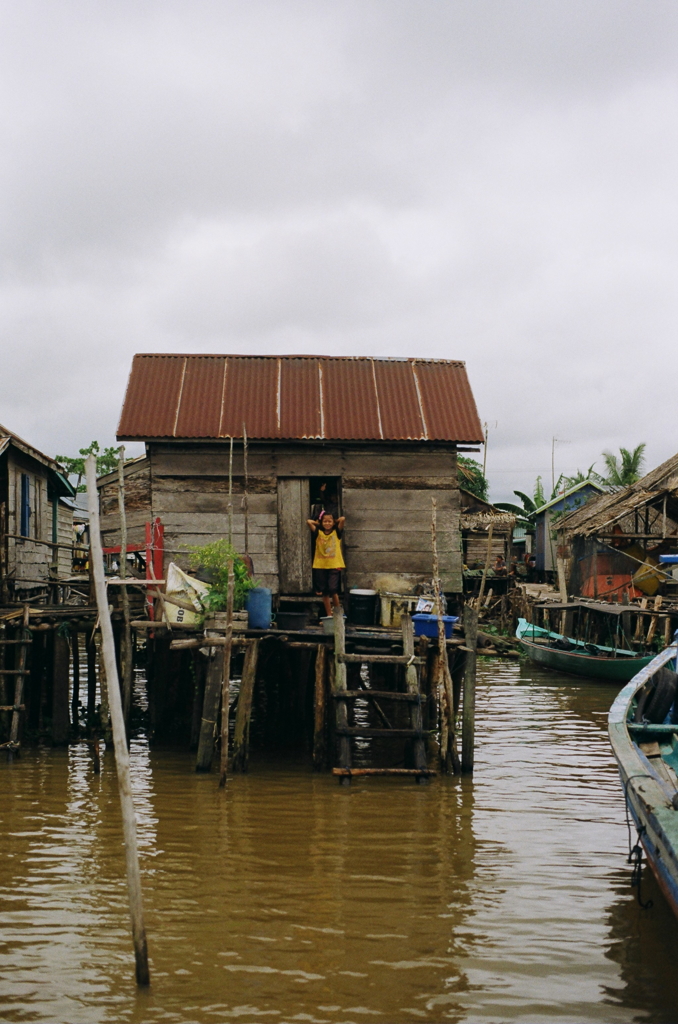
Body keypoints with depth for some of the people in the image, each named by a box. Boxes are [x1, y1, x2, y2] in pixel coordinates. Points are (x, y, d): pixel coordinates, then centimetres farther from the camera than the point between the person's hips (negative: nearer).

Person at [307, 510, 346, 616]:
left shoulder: (336, 532, 2)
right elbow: (309, 521, -5)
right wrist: (318, 523, 10)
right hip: (321, 566, 3)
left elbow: (343, 519, -11)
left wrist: (335, 522, 7)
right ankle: (329, 616, 15)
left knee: (333, 590, -13)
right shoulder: (318, 533, 5)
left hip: (334, 566, -3)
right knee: (324, 592, 6)